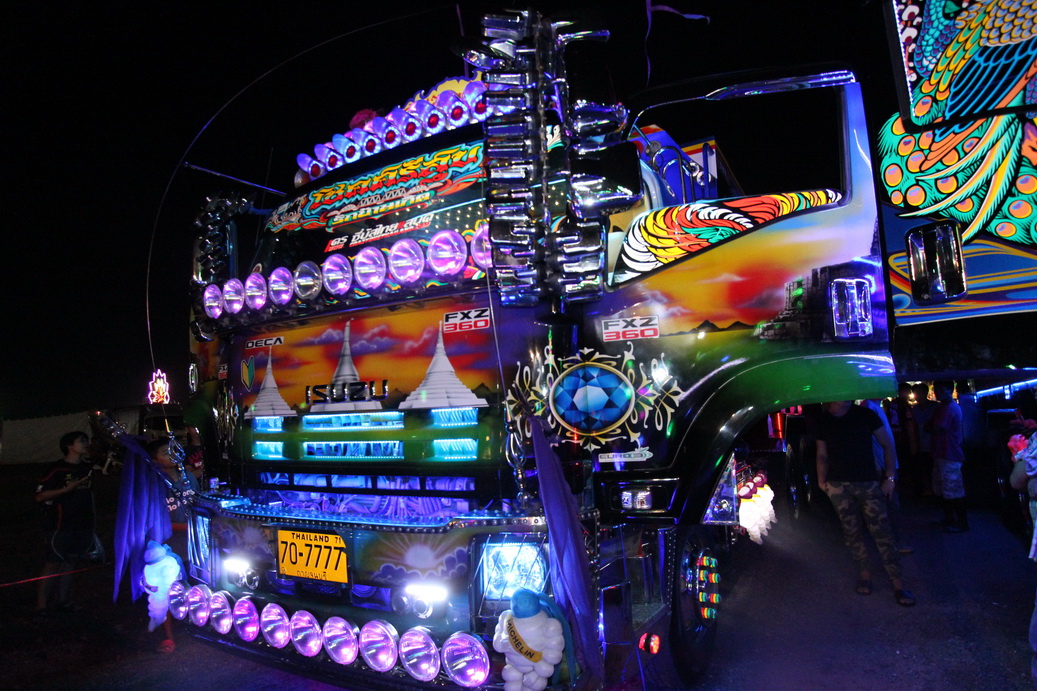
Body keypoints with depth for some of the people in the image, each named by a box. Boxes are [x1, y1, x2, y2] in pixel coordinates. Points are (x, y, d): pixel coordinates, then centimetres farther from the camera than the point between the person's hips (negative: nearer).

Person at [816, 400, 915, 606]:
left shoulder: (866, 415, -4)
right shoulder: (824, 422, 3)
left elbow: (887, 445, 3)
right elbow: (822, 454, 11)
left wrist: (890, 477, -2)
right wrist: (822, 480, 3)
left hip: (868, 482, -2)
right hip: (838, 485, 2)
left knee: (881, 531, -6)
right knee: (851, 532, 5)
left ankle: (898, 584, -3)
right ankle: (864, 573, 20)